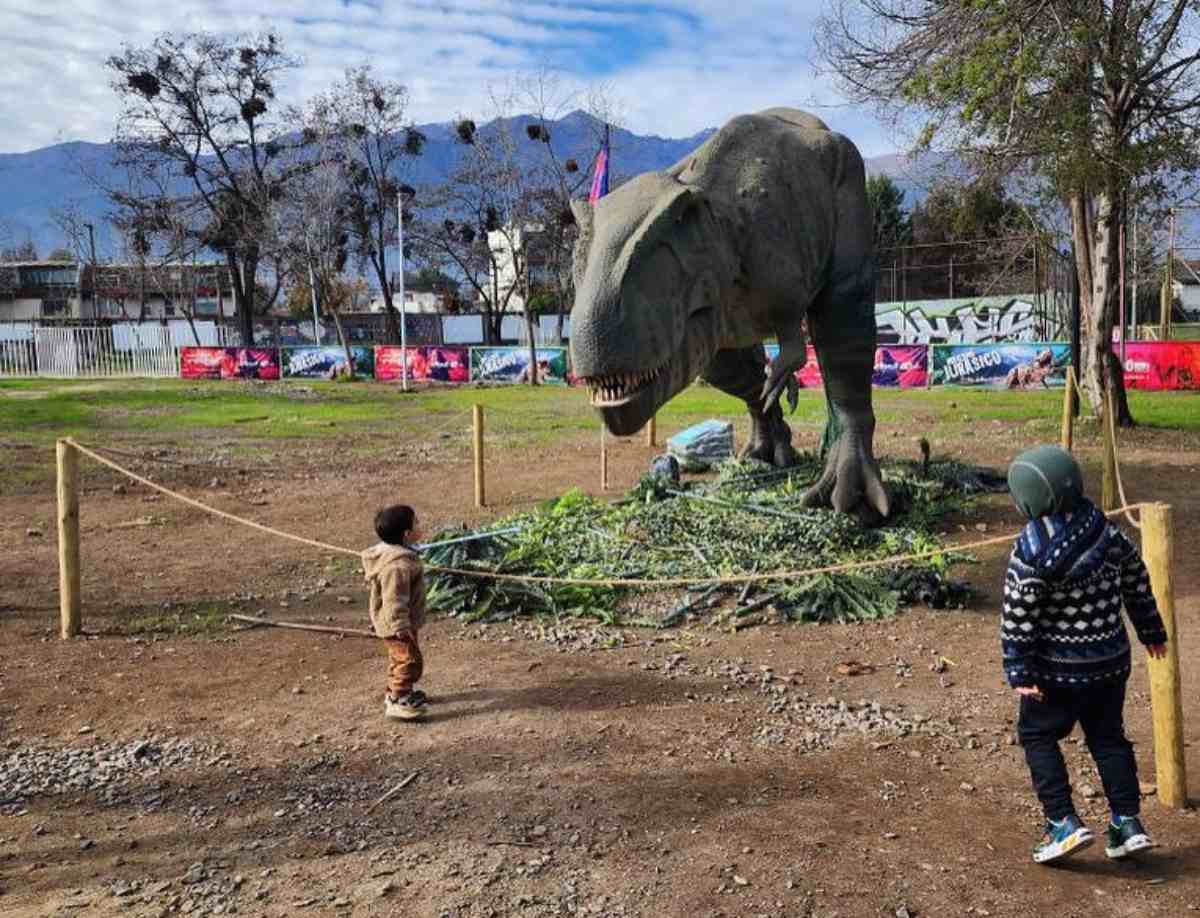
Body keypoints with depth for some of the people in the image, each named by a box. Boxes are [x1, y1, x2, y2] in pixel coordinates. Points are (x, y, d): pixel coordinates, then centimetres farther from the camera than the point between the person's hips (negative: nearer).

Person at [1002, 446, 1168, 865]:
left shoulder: (1032, 553, -21)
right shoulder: (1108, 532, -3)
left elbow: (1017, 620, -19)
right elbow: (1138, 583, 11)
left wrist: (1020, 673, -11)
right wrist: (1152, 632, 25)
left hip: (1059, 669, -6)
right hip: (1111, 661, 6)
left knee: (1037, 736, 10)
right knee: (1108, 737, 19)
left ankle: (1063, 823, 5)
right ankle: (1127, 823, 19)